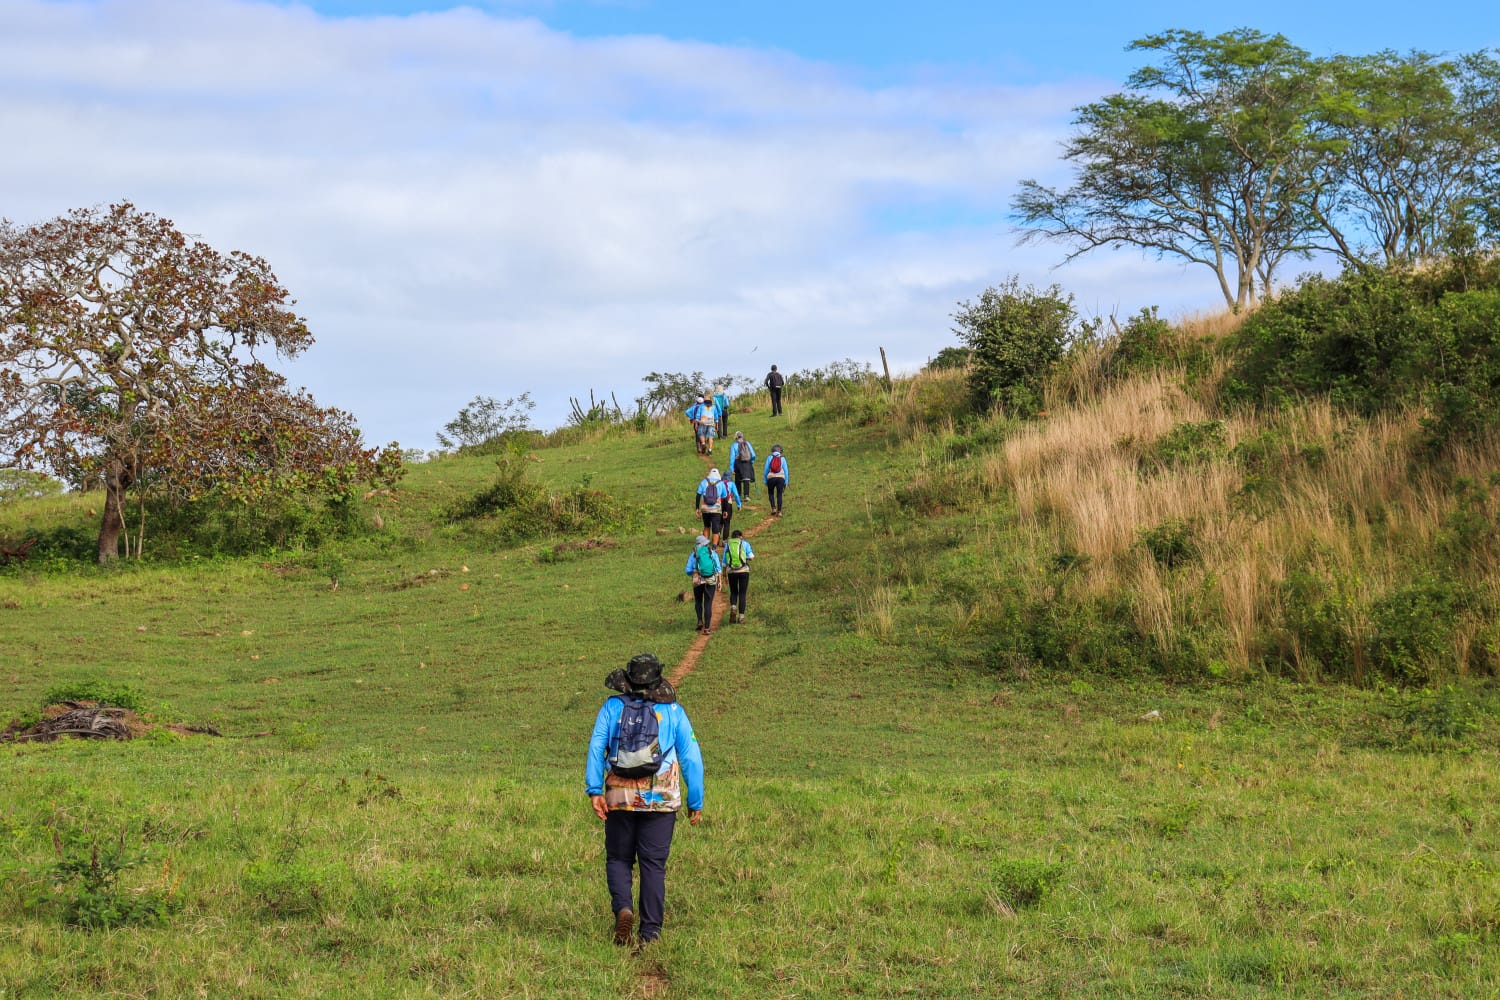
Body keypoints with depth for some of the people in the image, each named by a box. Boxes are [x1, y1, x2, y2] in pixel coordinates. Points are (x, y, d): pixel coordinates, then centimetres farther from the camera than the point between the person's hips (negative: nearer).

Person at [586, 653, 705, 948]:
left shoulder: (612, 707, 4)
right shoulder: (673, 711, 5)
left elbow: (596, 747, -7)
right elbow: (691, 758, 3)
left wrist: (594, 790, -11)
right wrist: (696, 802, 8)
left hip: (619, 797, 0)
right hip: (661, 800, 0)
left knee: (618, 858, 13)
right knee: (653, 865, 6)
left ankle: (623, 908, -11)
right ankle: (650, 932, 4)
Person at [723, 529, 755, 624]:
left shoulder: (727, 545, 10)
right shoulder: (745, 543, 4)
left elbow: (724, 561, 7)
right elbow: (751, 556, -2)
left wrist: (724, 575, 13)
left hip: (731, 571, 1)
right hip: (744, 571, -1)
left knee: (733, 592, 18)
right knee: (742, 594, 7)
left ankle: (733, 608, -11)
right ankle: (741, 617, 1)